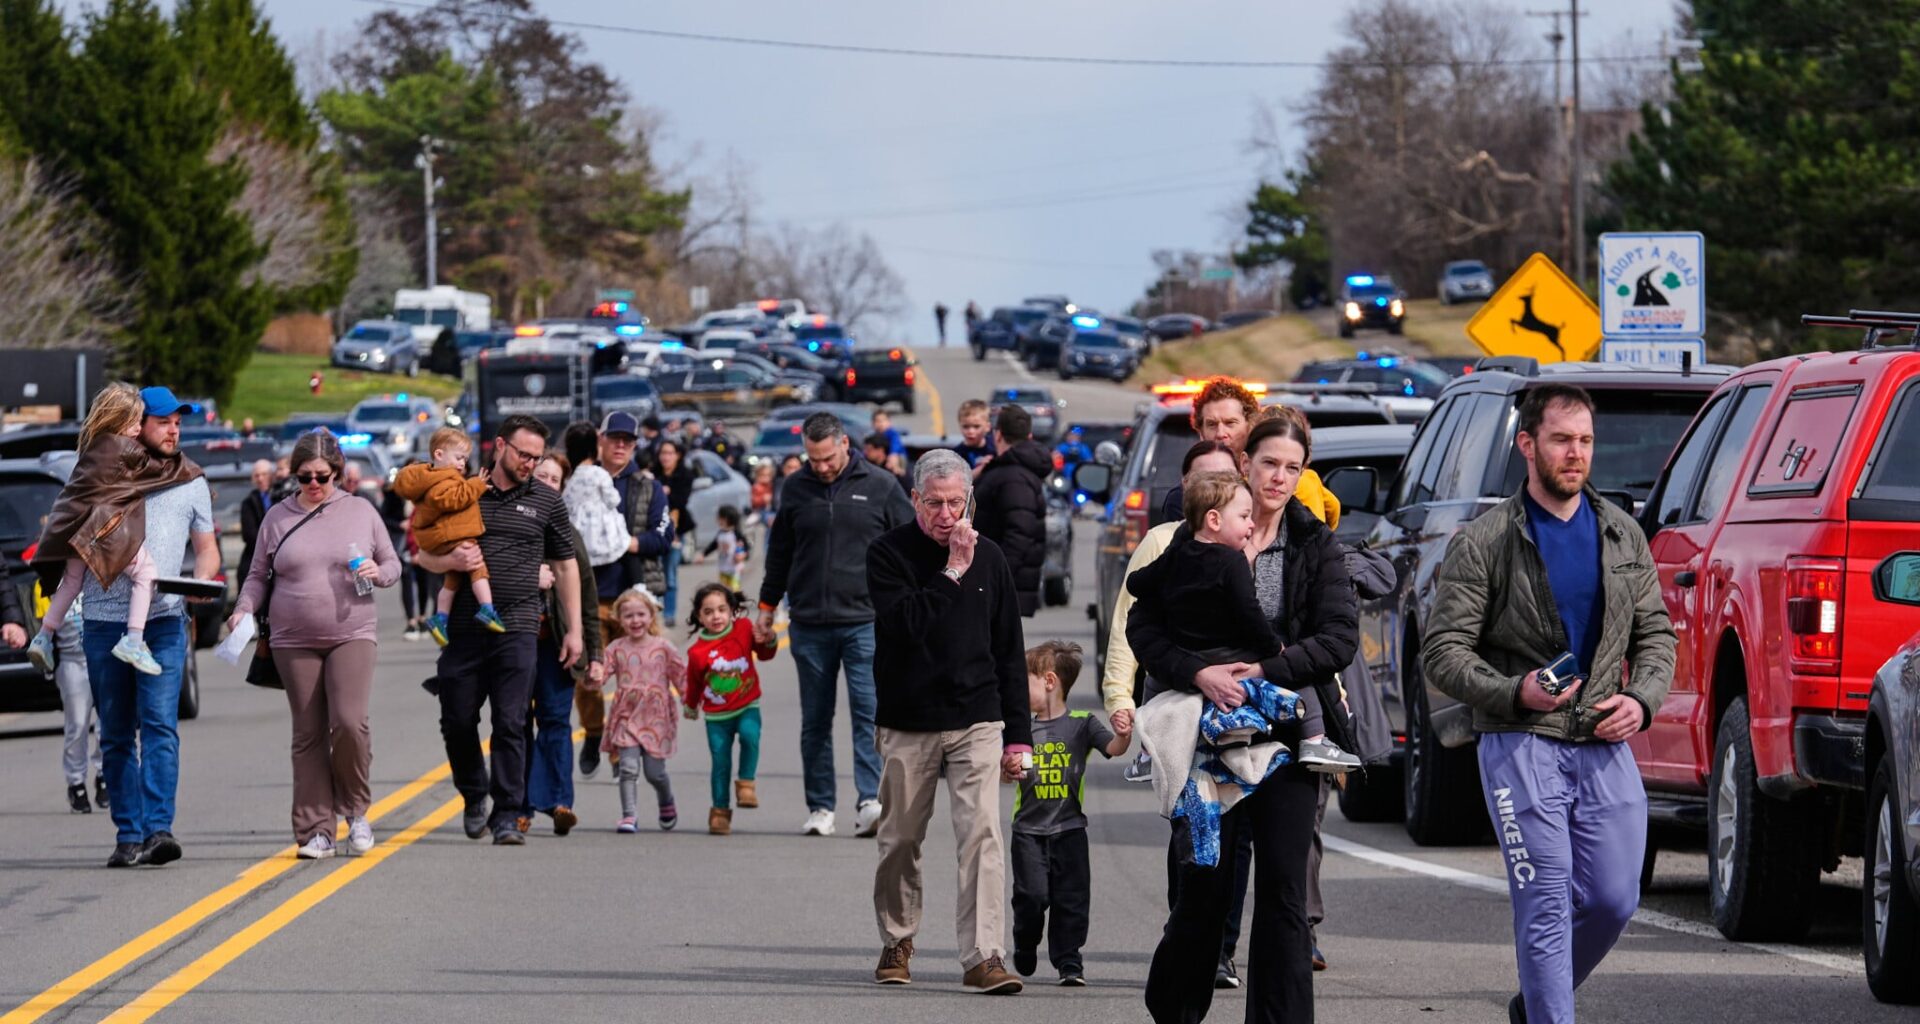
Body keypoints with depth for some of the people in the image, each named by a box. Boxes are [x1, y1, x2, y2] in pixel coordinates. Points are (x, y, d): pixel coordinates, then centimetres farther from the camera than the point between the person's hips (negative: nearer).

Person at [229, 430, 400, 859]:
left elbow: (393, 565, 14)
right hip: (295, 642, 2)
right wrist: (243, 610, -4)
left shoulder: (361, 512, 7)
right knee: (308, 736, 1)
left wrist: (377, 572, -9)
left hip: (352, 634, -1)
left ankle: (356, 810, 3)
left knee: (349, 722, -19)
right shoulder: (277, 517, 9)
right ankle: (316, 831, 4)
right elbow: (258, 575, 13)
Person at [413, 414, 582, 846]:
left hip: (517, 630, -1)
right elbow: (426, 555, 12)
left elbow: (565, 567, 15)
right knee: (457, 720, 5)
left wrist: (573, 629, 10)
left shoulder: (547, 501, 9)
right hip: (465, 628, 1)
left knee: (510, 724, -6)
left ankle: (506, 815, -4)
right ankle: (474, 796, 28)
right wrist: (450, 561, -11)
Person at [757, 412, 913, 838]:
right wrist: (767, 608, 19)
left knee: (869, 714, -12)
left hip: (865, 622, -3)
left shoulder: (880, 488, 1)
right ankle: (820, 807, 13)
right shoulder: (795, 489, 9)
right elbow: (780, 553, 19)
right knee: (815, 721, 7)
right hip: (809, 626, 3)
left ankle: (870, 801, -16)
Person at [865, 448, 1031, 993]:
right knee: (901, 841, 8)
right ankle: (897, 944, 27)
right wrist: (953, 572, -17)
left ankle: (984, 956, -14)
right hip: (907, 723, -1)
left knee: (983, 835, -12)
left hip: (976, 722, 1)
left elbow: (1010, 653, 12)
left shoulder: (989, 558, 8)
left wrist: (1017, 736, 9)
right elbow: (905, 623, -18)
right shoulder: (889, 554, -1)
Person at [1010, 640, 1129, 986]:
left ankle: (1068, 960, 6)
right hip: (1029, 828, 1)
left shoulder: (1081, 724, 1)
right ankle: (1025, 948, 19)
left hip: (1069, 828, -1)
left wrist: (1123, 736, -31)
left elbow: (1113, 748, -10)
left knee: (1071, 898, -2)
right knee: (1032, 896, -4)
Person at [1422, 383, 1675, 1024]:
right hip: (1522, 747, -5)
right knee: (1546, 909, -9)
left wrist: (1641, 698, -3)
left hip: (1606, 747, 5)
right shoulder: (1484, 544, -3)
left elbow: (1655, 632, 17)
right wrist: (1516, 693, -21)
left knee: (1614, 901, 4)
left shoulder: (1622, 536, 11)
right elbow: (1443, 654, -5)